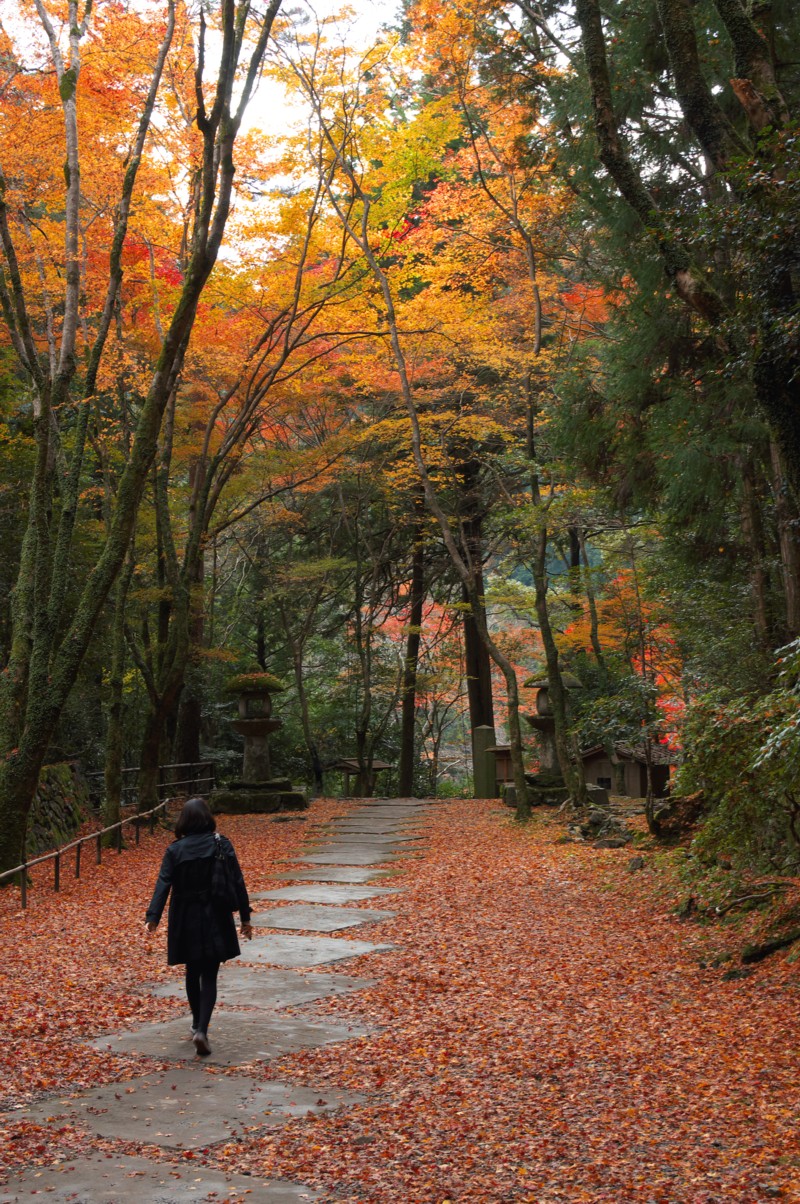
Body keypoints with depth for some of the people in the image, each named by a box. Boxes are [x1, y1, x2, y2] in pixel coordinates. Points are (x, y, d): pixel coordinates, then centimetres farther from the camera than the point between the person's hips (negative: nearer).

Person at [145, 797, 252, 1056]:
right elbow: (238, 883, -4)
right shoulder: (221, 845, -5)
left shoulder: (175, 850, -5)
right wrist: (245, 918, 2)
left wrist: (153, 917, -18)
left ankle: (198, 1025, 32)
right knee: (209, 977, 1)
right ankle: (202, 1030, -14)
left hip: (186, 922, 1)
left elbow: (163, 885, -14)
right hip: (214, 920, -1)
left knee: (192, 973, 19)